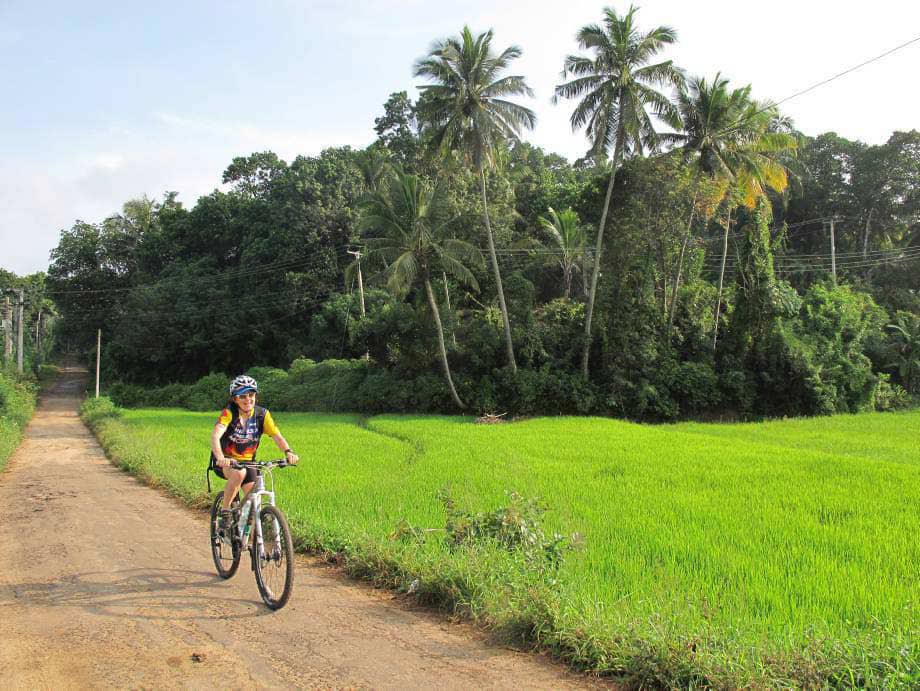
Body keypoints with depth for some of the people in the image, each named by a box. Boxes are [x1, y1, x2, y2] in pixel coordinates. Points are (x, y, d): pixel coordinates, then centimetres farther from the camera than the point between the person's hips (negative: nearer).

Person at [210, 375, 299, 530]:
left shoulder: (262, 414, -10)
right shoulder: (229, 413, -20)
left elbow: (278, 437, -18)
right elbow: (215, 436, -35)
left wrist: (288, 452, -39)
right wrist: (220, 457, -54)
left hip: (247, 461, 4)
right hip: (225, 462, -4)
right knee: (239, 474, -36)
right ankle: (224, 511, -16)